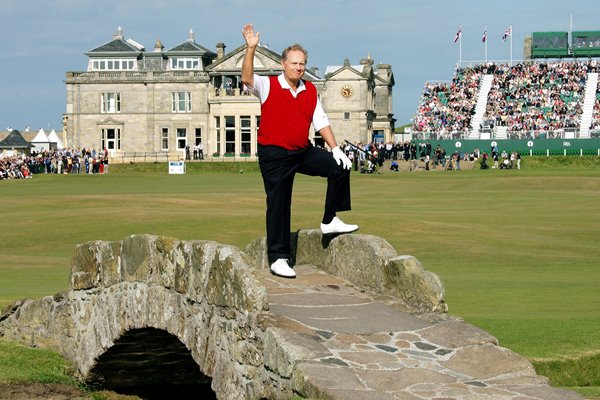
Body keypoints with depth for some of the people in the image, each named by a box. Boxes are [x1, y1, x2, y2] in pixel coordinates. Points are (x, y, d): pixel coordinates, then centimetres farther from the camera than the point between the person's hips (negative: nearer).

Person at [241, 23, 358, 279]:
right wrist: (251, 48, -34)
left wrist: (335, 148, 2)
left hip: (303, 152, 5)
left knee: (340, 168, -7)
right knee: (278, 207, -2)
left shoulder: (310, 91, 8)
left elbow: (321, 122, 11)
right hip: (274, 155, -5)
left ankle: (330, 221, 5)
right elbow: (247, 79, -25)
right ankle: (277, 259, 4)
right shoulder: (268, 86, -6)